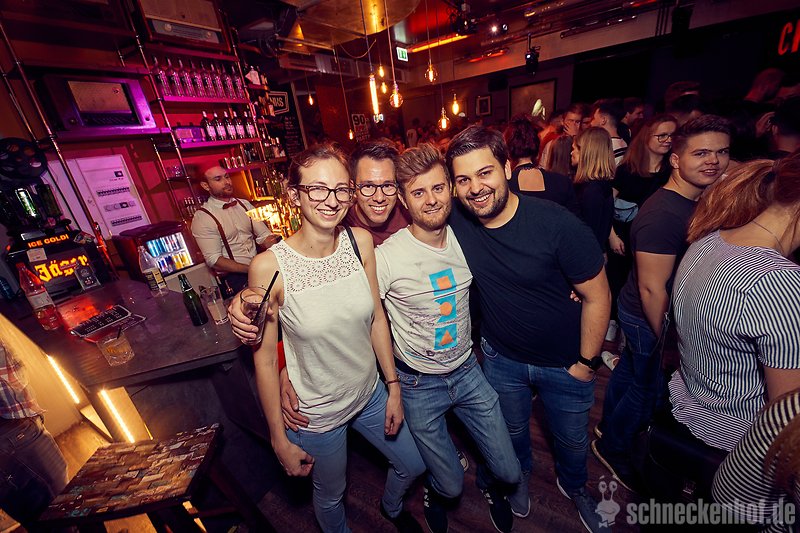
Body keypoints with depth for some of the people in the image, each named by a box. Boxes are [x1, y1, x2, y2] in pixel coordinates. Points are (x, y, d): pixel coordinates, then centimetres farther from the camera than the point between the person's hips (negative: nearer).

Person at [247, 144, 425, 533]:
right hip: (316, 415, -3)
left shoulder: (360, 242, -13)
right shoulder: (269, 266, -23)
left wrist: (393, 387, 1)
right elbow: (264, 359, -14)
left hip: (370, 395, 4)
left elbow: (377, 317, -5)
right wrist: (279, 440, -5)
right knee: (330, 497, 25)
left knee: (413, 465, 26)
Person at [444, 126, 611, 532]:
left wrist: (587, 362, -10)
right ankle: (520, 473, 63)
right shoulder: (455, 220, -20)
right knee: (513, 431, 28)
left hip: (565, 362, -1)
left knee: (572, 440, 25)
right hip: (501, 357, 2)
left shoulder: (556, 224, -27)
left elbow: (597, 296, -16)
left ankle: (574, 486, 61)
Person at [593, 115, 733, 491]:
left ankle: (609, 424, 50)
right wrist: (664, 339, -18)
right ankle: (612, 447, 34)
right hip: (648, 318, -9)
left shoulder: (696, 202, 3)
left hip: (640, 313, 9)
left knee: (630, 368, 25)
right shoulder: (663, 214, -28)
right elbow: (651, 288, -26)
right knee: (649, 387, 9)